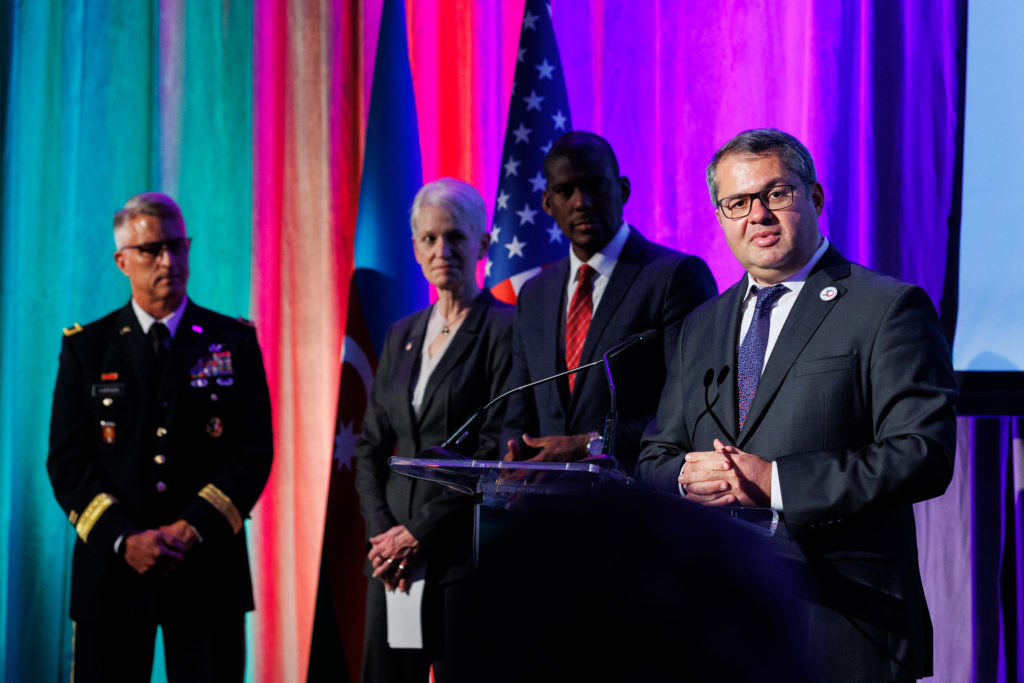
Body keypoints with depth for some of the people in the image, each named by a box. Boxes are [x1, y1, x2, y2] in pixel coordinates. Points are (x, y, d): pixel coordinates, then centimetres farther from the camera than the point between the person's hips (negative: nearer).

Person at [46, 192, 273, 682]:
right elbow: (67, 461, 1)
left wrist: (191, 531, -12)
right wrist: (124, 540, -13)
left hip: (207, 571, 0)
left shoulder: (234, 342, 6)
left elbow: (254, 452, 0)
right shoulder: (86, 347, 6)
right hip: (111, 569, 0)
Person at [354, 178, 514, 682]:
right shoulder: (402, 335, 15)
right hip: (394, 551, 6)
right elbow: (371, 445, 15)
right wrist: (382, 531, -1)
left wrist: (420, 533, -11)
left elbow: (495, 450, -11)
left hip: (462, 551, -5)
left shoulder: (503, 329, -5)